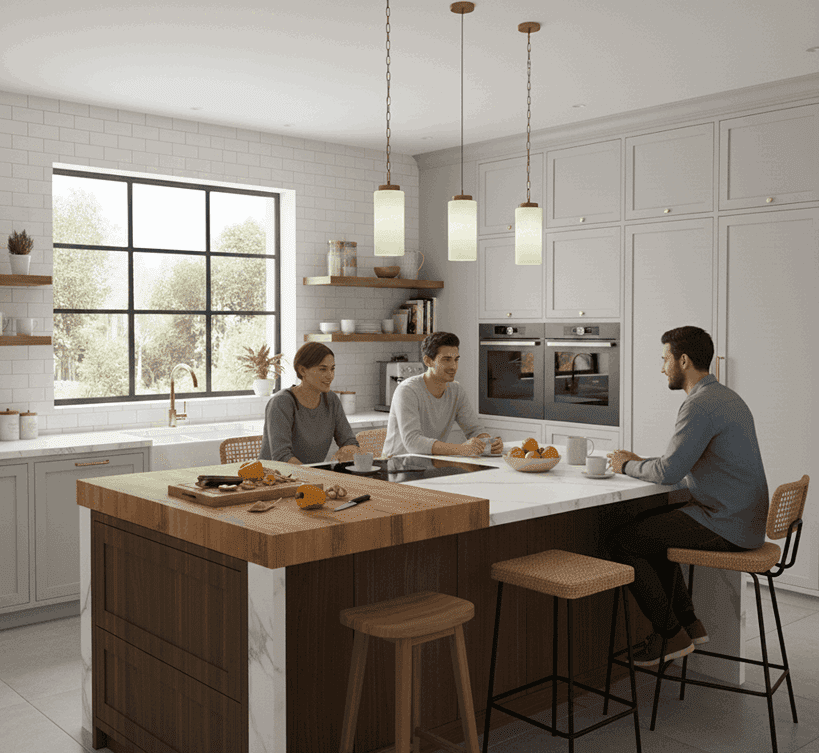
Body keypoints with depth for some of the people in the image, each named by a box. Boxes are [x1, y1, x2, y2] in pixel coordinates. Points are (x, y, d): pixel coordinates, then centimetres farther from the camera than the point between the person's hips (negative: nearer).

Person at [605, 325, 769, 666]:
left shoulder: (700, 405, -19)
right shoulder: (726, 397, 14)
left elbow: (669, 472, -22)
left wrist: (628, 466, -4)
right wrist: (643, 462, 13)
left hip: (726, 527, -10)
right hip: (744, 519, 10)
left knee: (619, 540, -7)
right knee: (645, 525, 25)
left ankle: (671, 634, 3)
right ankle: (688, 622, 25)